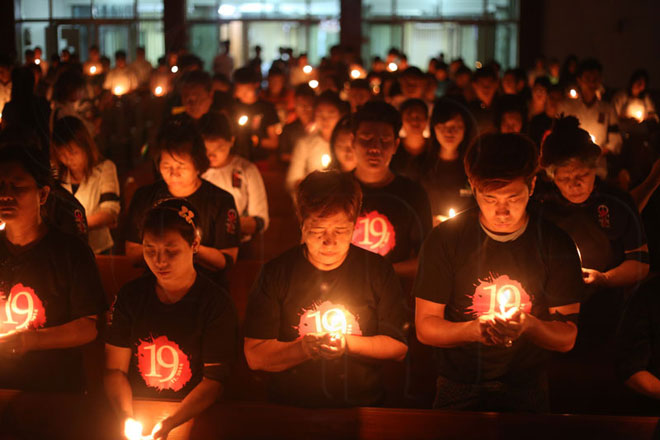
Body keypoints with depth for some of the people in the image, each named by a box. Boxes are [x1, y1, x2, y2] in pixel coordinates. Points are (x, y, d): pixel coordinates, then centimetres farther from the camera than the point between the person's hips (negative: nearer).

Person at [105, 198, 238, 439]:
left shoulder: (216, 302, -3)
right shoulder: (130, 296, 7)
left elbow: (214, 380, -7)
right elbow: (115, 369, 4)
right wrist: (128, 419, -13)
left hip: (193, 417, -2)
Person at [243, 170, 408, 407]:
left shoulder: (377, 270, 8)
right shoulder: (275, 272, 5)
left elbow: (398, 346, 9)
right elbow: (255, 356, 2)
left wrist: (347, 343, -5)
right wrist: (303, 349, -14)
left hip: (362, 409, 1)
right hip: (291, 411, 0)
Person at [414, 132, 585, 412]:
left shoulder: (556, 244, 1)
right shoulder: (444, 239, -2)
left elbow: (567, 338, 2)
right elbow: (425, 328, -1)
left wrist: (528, 325, -19)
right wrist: (475, 329, -20)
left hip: (526, 392, 1)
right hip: (458, 392, -1)